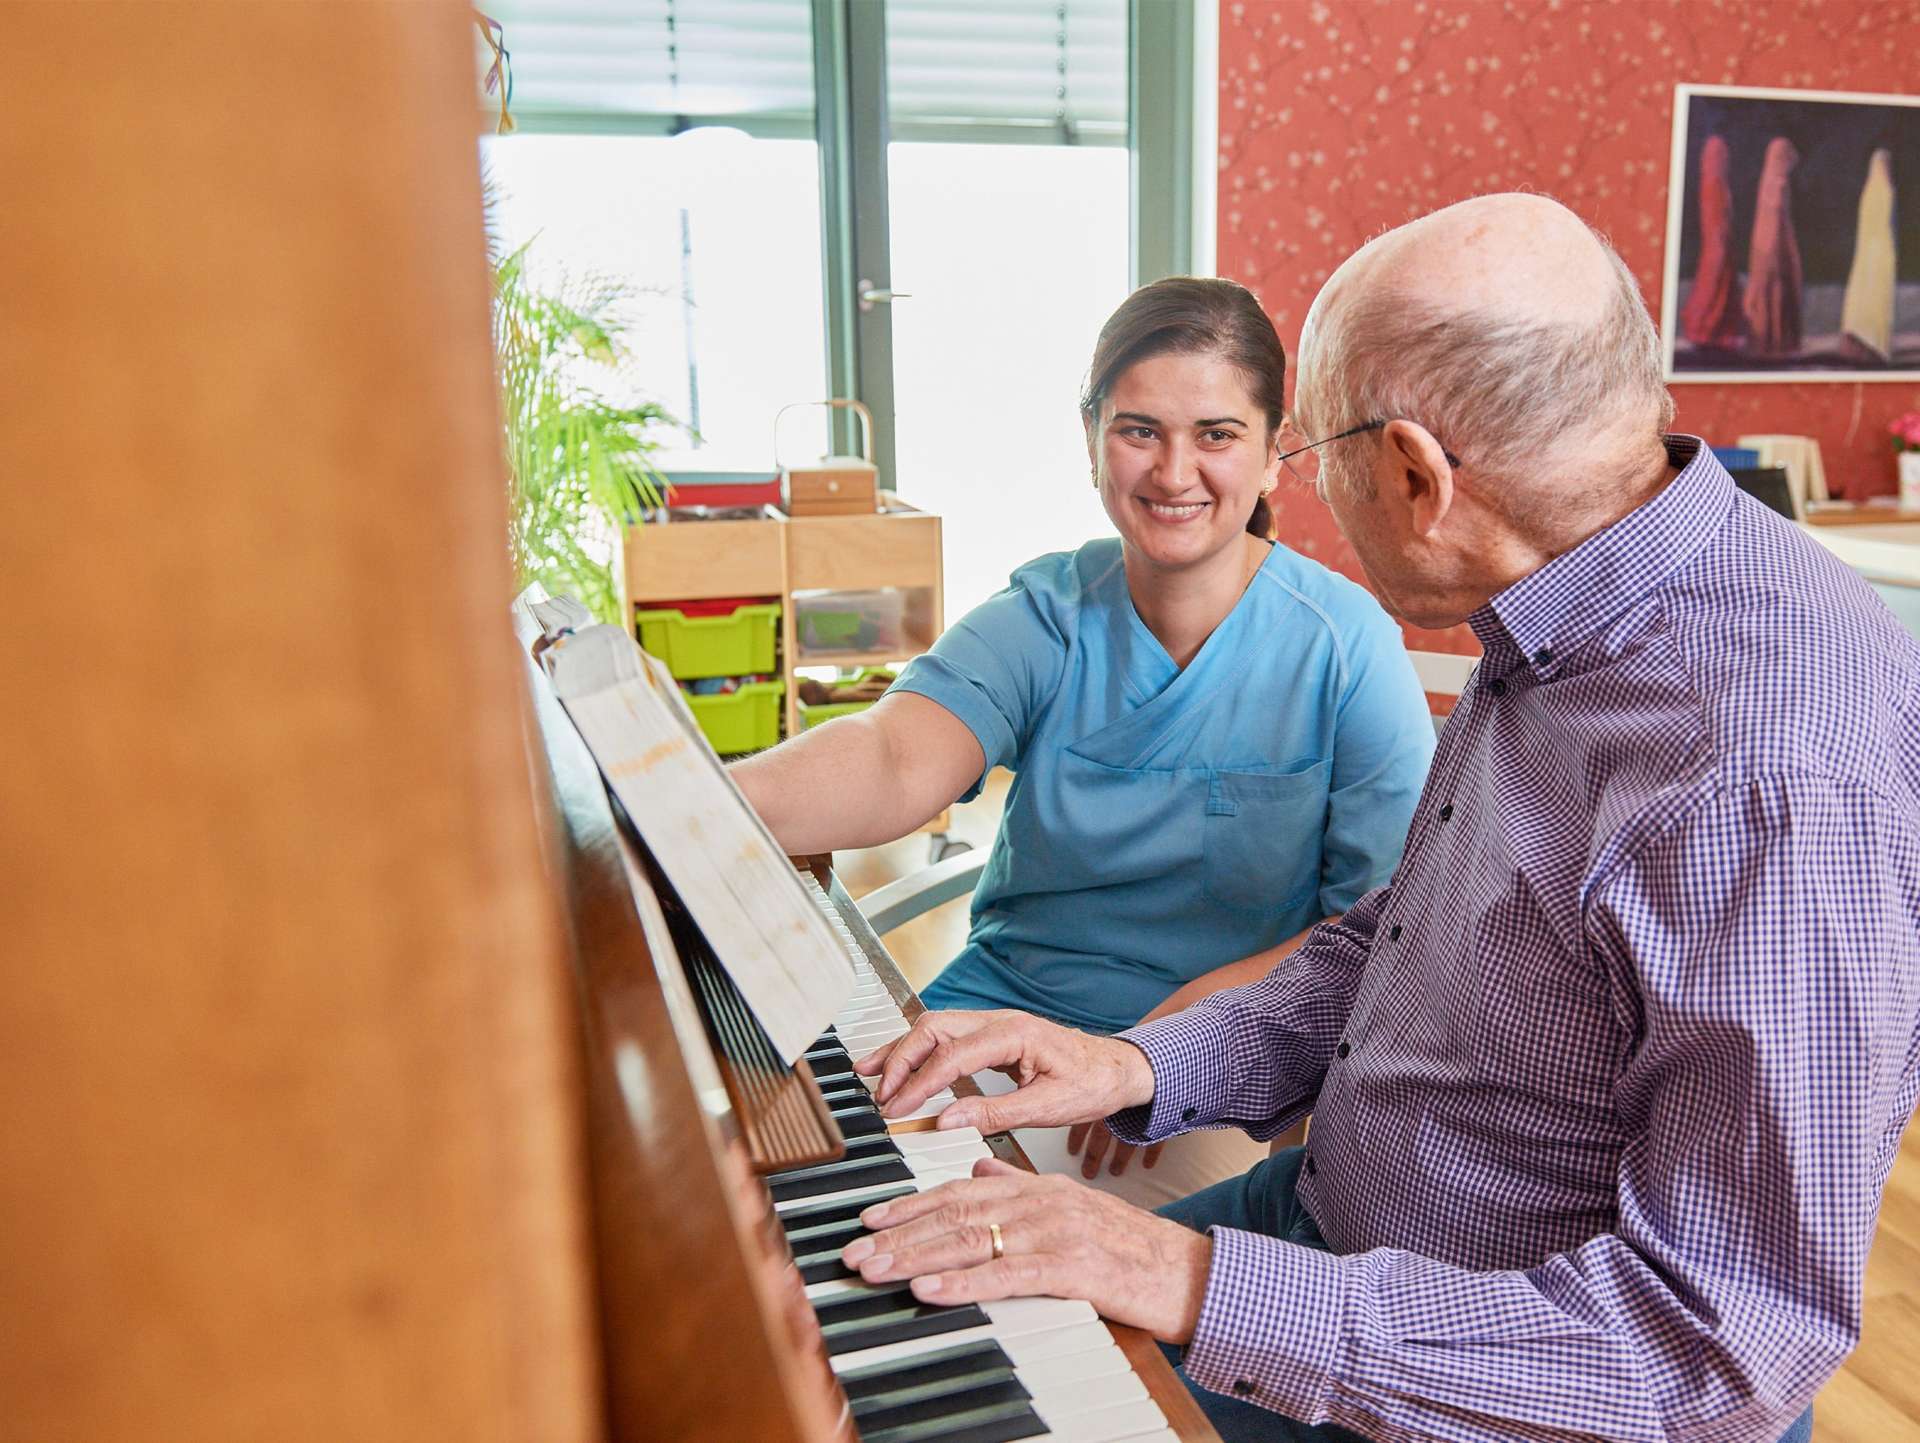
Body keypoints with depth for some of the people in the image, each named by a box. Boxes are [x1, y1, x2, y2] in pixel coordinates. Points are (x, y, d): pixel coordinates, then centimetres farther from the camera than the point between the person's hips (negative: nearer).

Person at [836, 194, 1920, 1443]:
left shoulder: (1787, 778, -31)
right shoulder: (1558, 628, 0)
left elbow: (1731, 1335, -29)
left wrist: (1205, 1291, -31)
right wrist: (1145, 1067, -6)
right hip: (1334, 1224, 8)